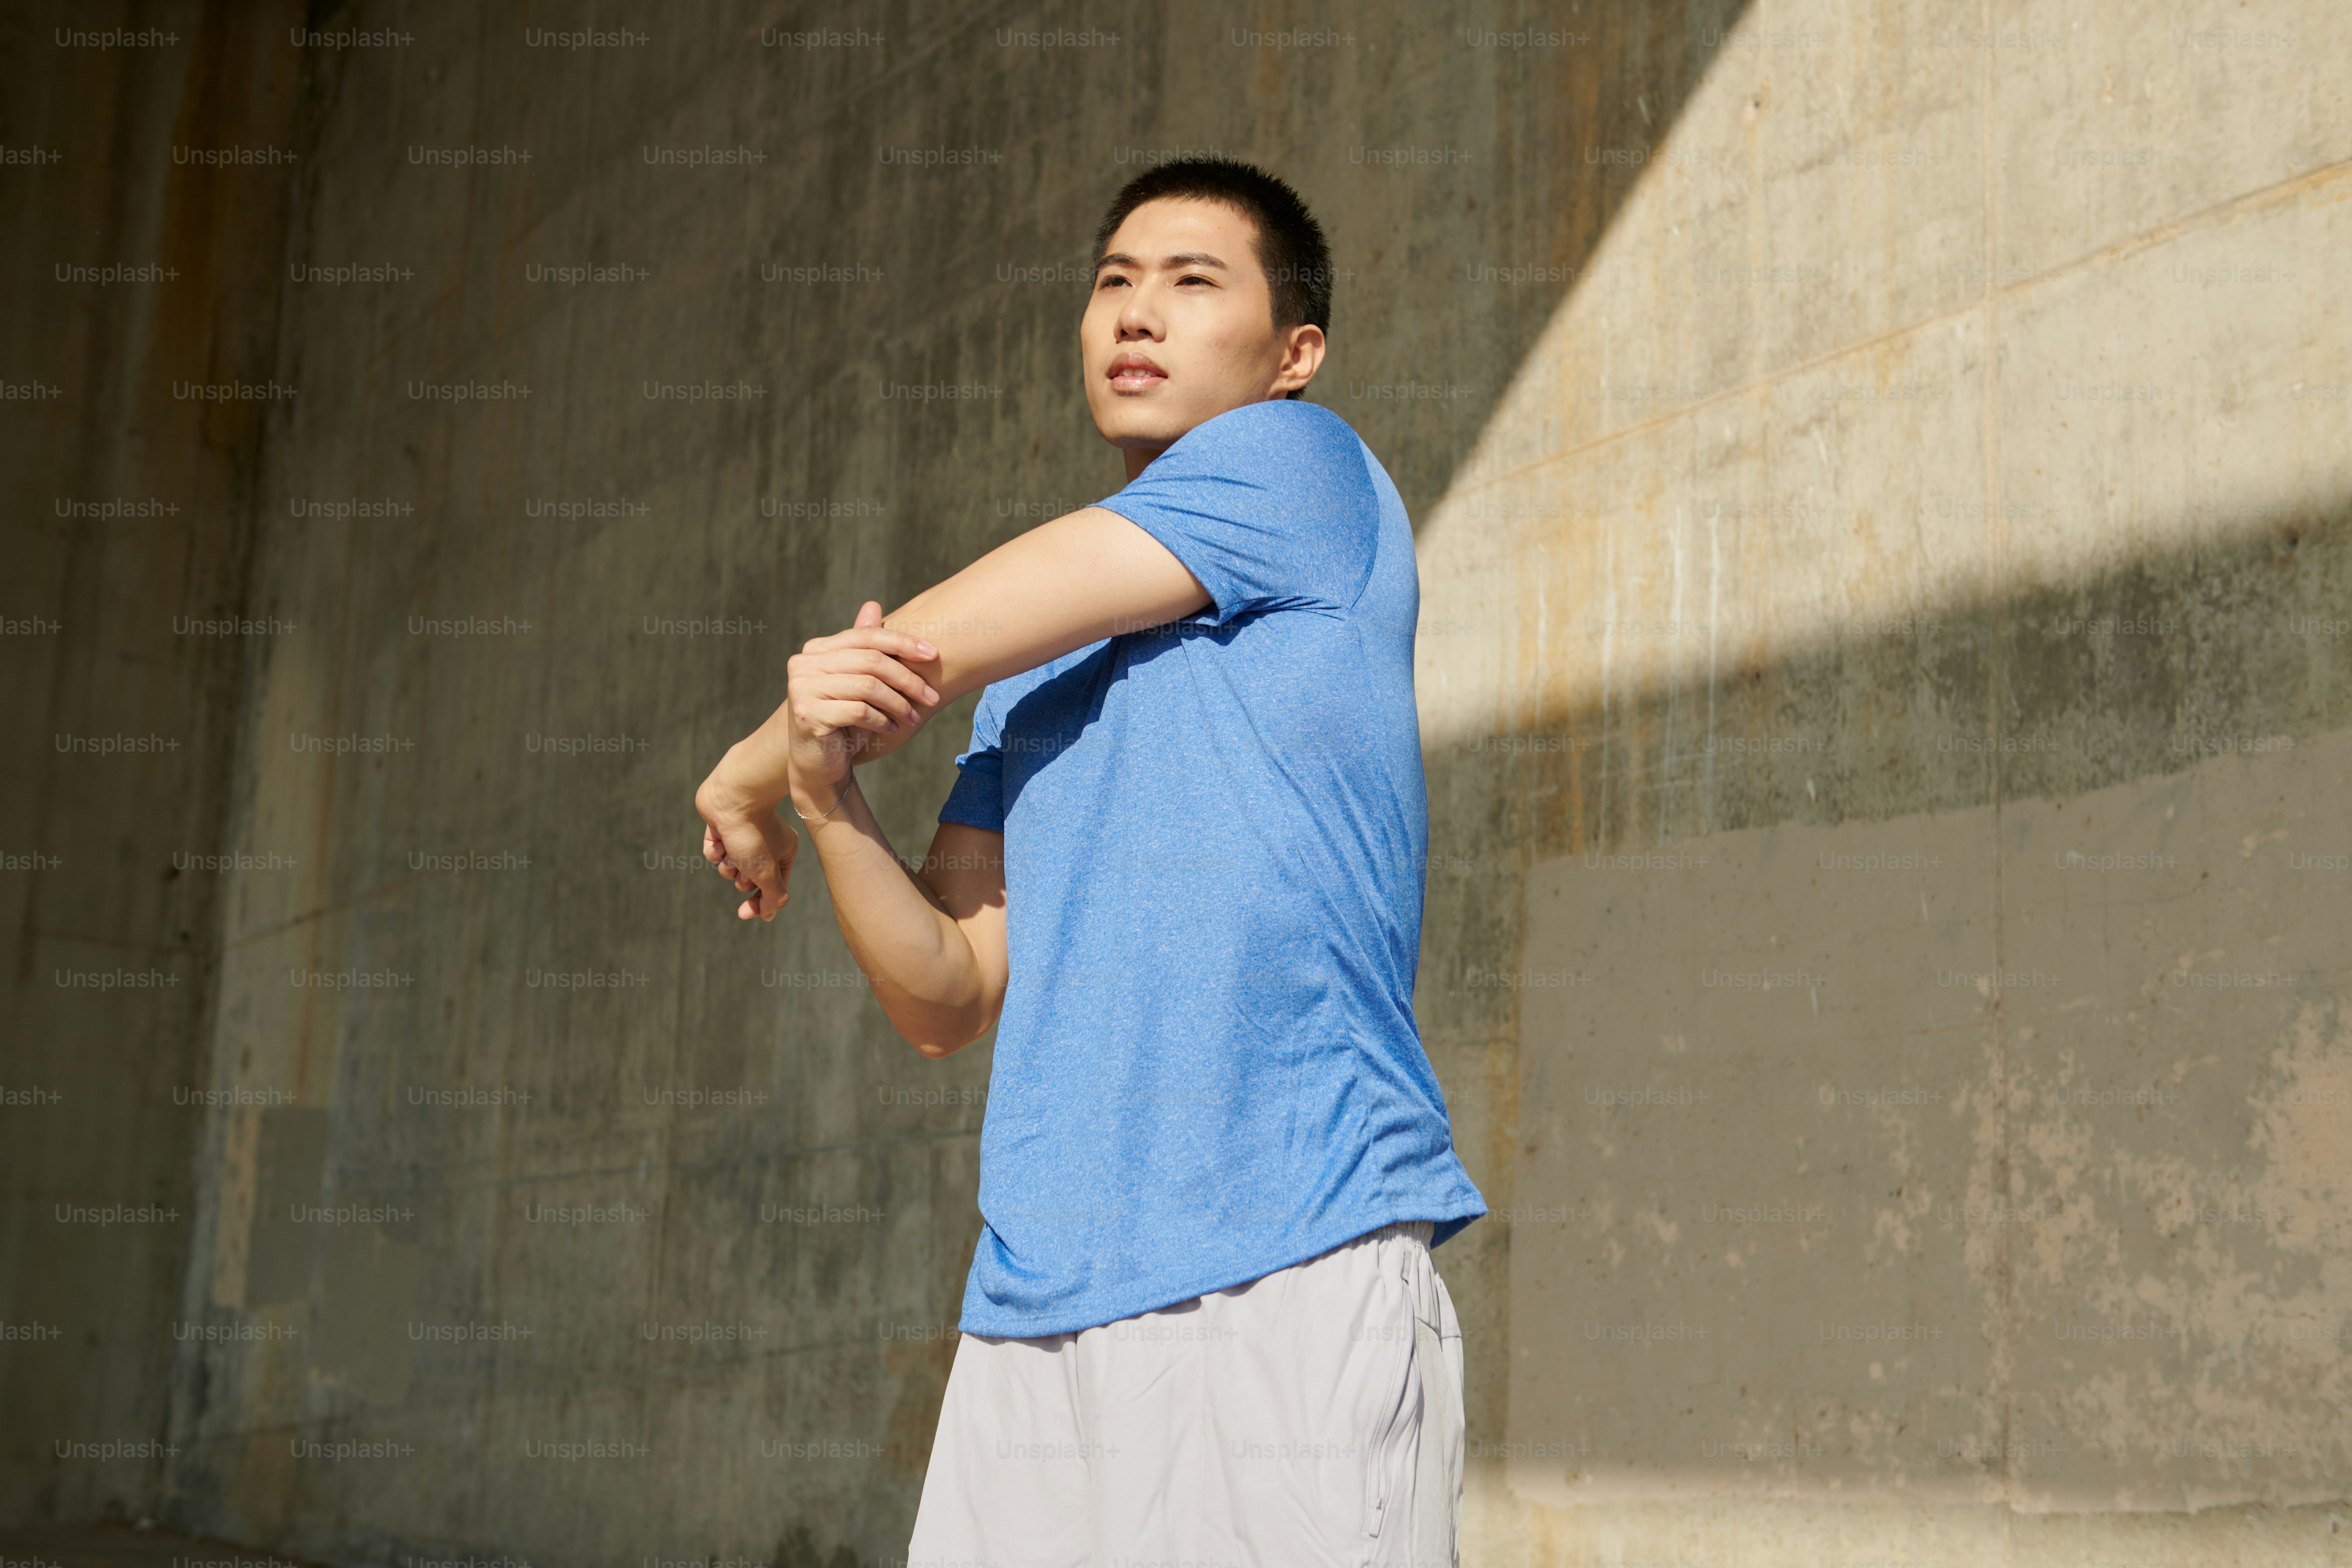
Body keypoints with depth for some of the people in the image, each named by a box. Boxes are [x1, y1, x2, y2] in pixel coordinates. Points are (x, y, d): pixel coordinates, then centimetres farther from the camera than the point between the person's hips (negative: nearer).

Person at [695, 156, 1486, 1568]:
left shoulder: (1307, 468, 2)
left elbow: (923, 652, -2)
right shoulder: (1043, 656, 21)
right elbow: (949, 1002, 13)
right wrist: (820, 790, -3)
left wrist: (743, 780, 15)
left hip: (1297, 1282, -6)